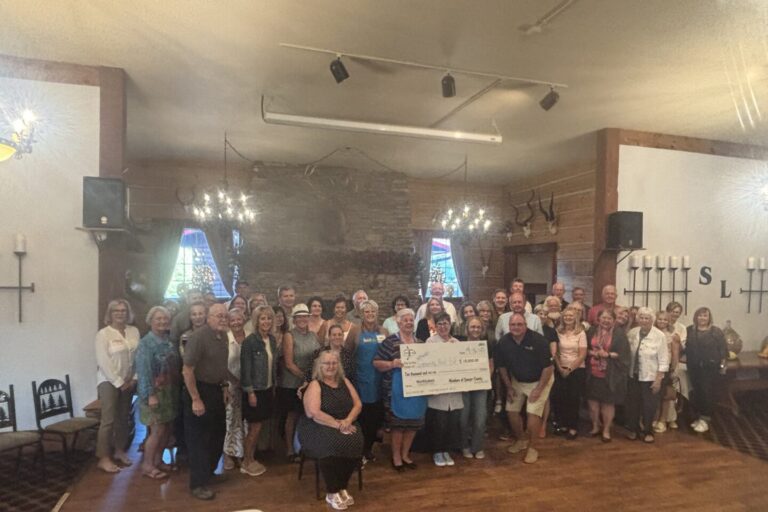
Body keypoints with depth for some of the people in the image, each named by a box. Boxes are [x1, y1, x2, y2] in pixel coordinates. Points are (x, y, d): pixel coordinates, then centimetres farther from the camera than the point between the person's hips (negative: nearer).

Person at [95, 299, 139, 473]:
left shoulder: (134, 331, 4)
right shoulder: (103, 334, -9)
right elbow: (103, 362, -13)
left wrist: (134, 378, -3)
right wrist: (118, 382, -14)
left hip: (128, 381, 5)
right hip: (109, 381, -5)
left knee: (124, 418, 12)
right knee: (108, 420, -4)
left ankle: (119, 450, 26)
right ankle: (103, 458, 5)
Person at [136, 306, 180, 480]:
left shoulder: (169, 341, 8)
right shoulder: (146, 343, -11)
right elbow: (144, 370, -17)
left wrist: (176, 390, 9)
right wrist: (150, 395, -21)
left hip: (171, 391, 7)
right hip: (155, 392, -7)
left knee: (167, 429, 12)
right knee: (157, 430, -3)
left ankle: (158, 460, 27)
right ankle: (147, 465, 13)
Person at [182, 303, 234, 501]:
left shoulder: (223, 336, 3)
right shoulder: (199, 336, -22)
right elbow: (187, 370, -23)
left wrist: (225, 384, 11)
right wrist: (195, 400, -22)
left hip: (216, 390, 8)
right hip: (199, 390, -8)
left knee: (218, 434, 19)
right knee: (199, 438, 4)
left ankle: (208, 471, 40)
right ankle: (198, 484, 19)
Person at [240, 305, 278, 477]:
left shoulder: (272, 340, 4)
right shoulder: (250, 341, -17)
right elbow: (245, 368, -17)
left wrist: (273, 386, 11)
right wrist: (250, 392, -17)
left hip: (267, 389, 6)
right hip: (254, 390, -6)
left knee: (258, 427, 14)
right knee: (255, 427, 2)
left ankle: (251, 459, 28)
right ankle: (246, 463, 19)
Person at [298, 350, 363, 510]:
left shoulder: (344, 382, 11)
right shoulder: (315, 385, -5)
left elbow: (358, 404, 7)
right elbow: (314, 413, -18)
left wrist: (348, 421, -12)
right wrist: (337, 424, -21)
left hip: (345, 425, 4)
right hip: (318, 428, -4)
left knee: (355, 443, -27)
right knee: (331, 444, -35)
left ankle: (342, 488, -6)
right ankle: (332, 493, -15)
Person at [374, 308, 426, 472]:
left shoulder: (420, 342, 10)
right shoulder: (390, 341, -7)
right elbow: (376, 363, -10)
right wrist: (392, 364, -25)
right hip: (397, 390, -5)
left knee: (413, 423, 11)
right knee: (398, 423, 3)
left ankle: (405, 454, 30)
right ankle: (396, 456, 21)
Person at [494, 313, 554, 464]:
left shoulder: (537, 340, -26)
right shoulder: (504, 342, -14)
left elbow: (548, 366, -20)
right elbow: (501, 366, 1)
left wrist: (538, 389, -19)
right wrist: (509, 387, 0)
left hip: (539, 380, -4)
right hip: (517, 381, 5)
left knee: (533, 412, -14)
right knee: (511, 411, 4)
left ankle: (532, 447, 7)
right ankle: (521, 440, 30)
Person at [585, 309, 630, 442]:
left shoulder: (619, 334, -5)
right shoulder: (592, 331, 5)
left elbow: (623, 355, -8)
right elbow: (585, 349, 6)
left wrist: (607, 354, -17)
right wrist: (594, 353, -12)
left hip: (610, 375, -3)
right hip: (593, 373, 3)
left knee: (608, 403, 6)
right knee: (592, 401, 10)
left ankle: (606, 430, 22)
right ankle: (595, 427, 29)